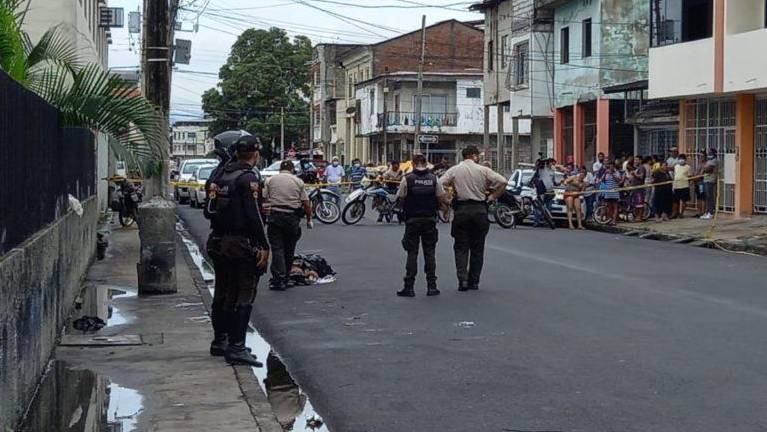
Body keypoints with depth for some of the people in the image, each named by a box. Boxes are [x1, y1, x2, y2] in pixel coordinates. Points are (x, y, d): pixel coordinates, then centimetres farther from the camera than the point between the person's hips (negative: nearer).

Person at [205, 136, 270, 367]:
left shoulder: (220, 174, 10)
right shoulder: (248, 177, -14)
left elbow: (211, 208, 12)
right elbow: (253, 215, -20)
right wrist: (264, 246, -17)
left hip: (218, 241, 8)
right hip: (241, 243, -8)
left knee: (222, 294, 18)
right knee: (244, 296, -3)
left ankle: (219, 341, 27)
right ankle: (236, 348, -6)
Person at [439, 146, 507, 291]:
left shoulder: (454, 170, 2)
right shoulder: (483, 170, 1)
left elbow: (439, 185, -7)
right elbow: (502, 182, -6)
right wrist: (493, 197, 3)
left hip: (461, 210, 0)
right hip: (480, 210, 0)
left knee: (461, 247, 5)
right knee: (477, 248, 9)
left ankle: (462, 278, -11)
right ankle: (474, 281, 11)